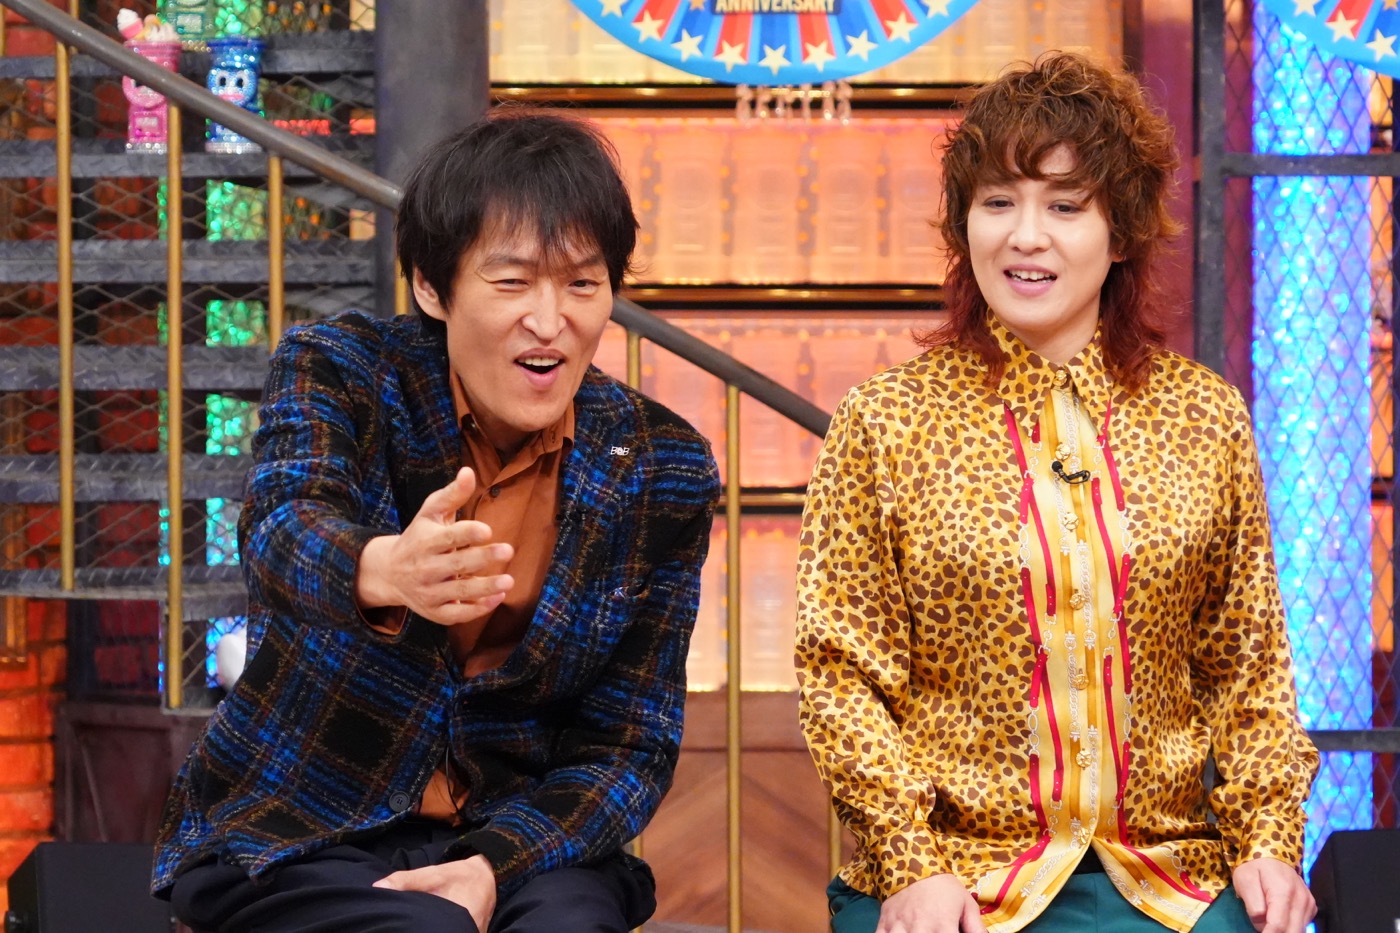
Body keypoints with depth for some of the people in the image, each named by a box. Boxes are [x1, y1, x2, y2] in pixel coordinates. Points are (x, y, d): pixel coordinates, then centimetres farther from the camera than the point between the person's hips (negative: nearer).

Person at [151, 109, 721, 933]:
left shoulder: (662, 470, -3)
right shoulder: (339, 372, -8)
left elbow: (631, 743, 0)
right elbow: (283, 538, -29)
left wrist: (495, 865, -19)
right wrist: (384, 570, -52)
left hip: (516, 837, 2)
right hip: (294, 835, -2)